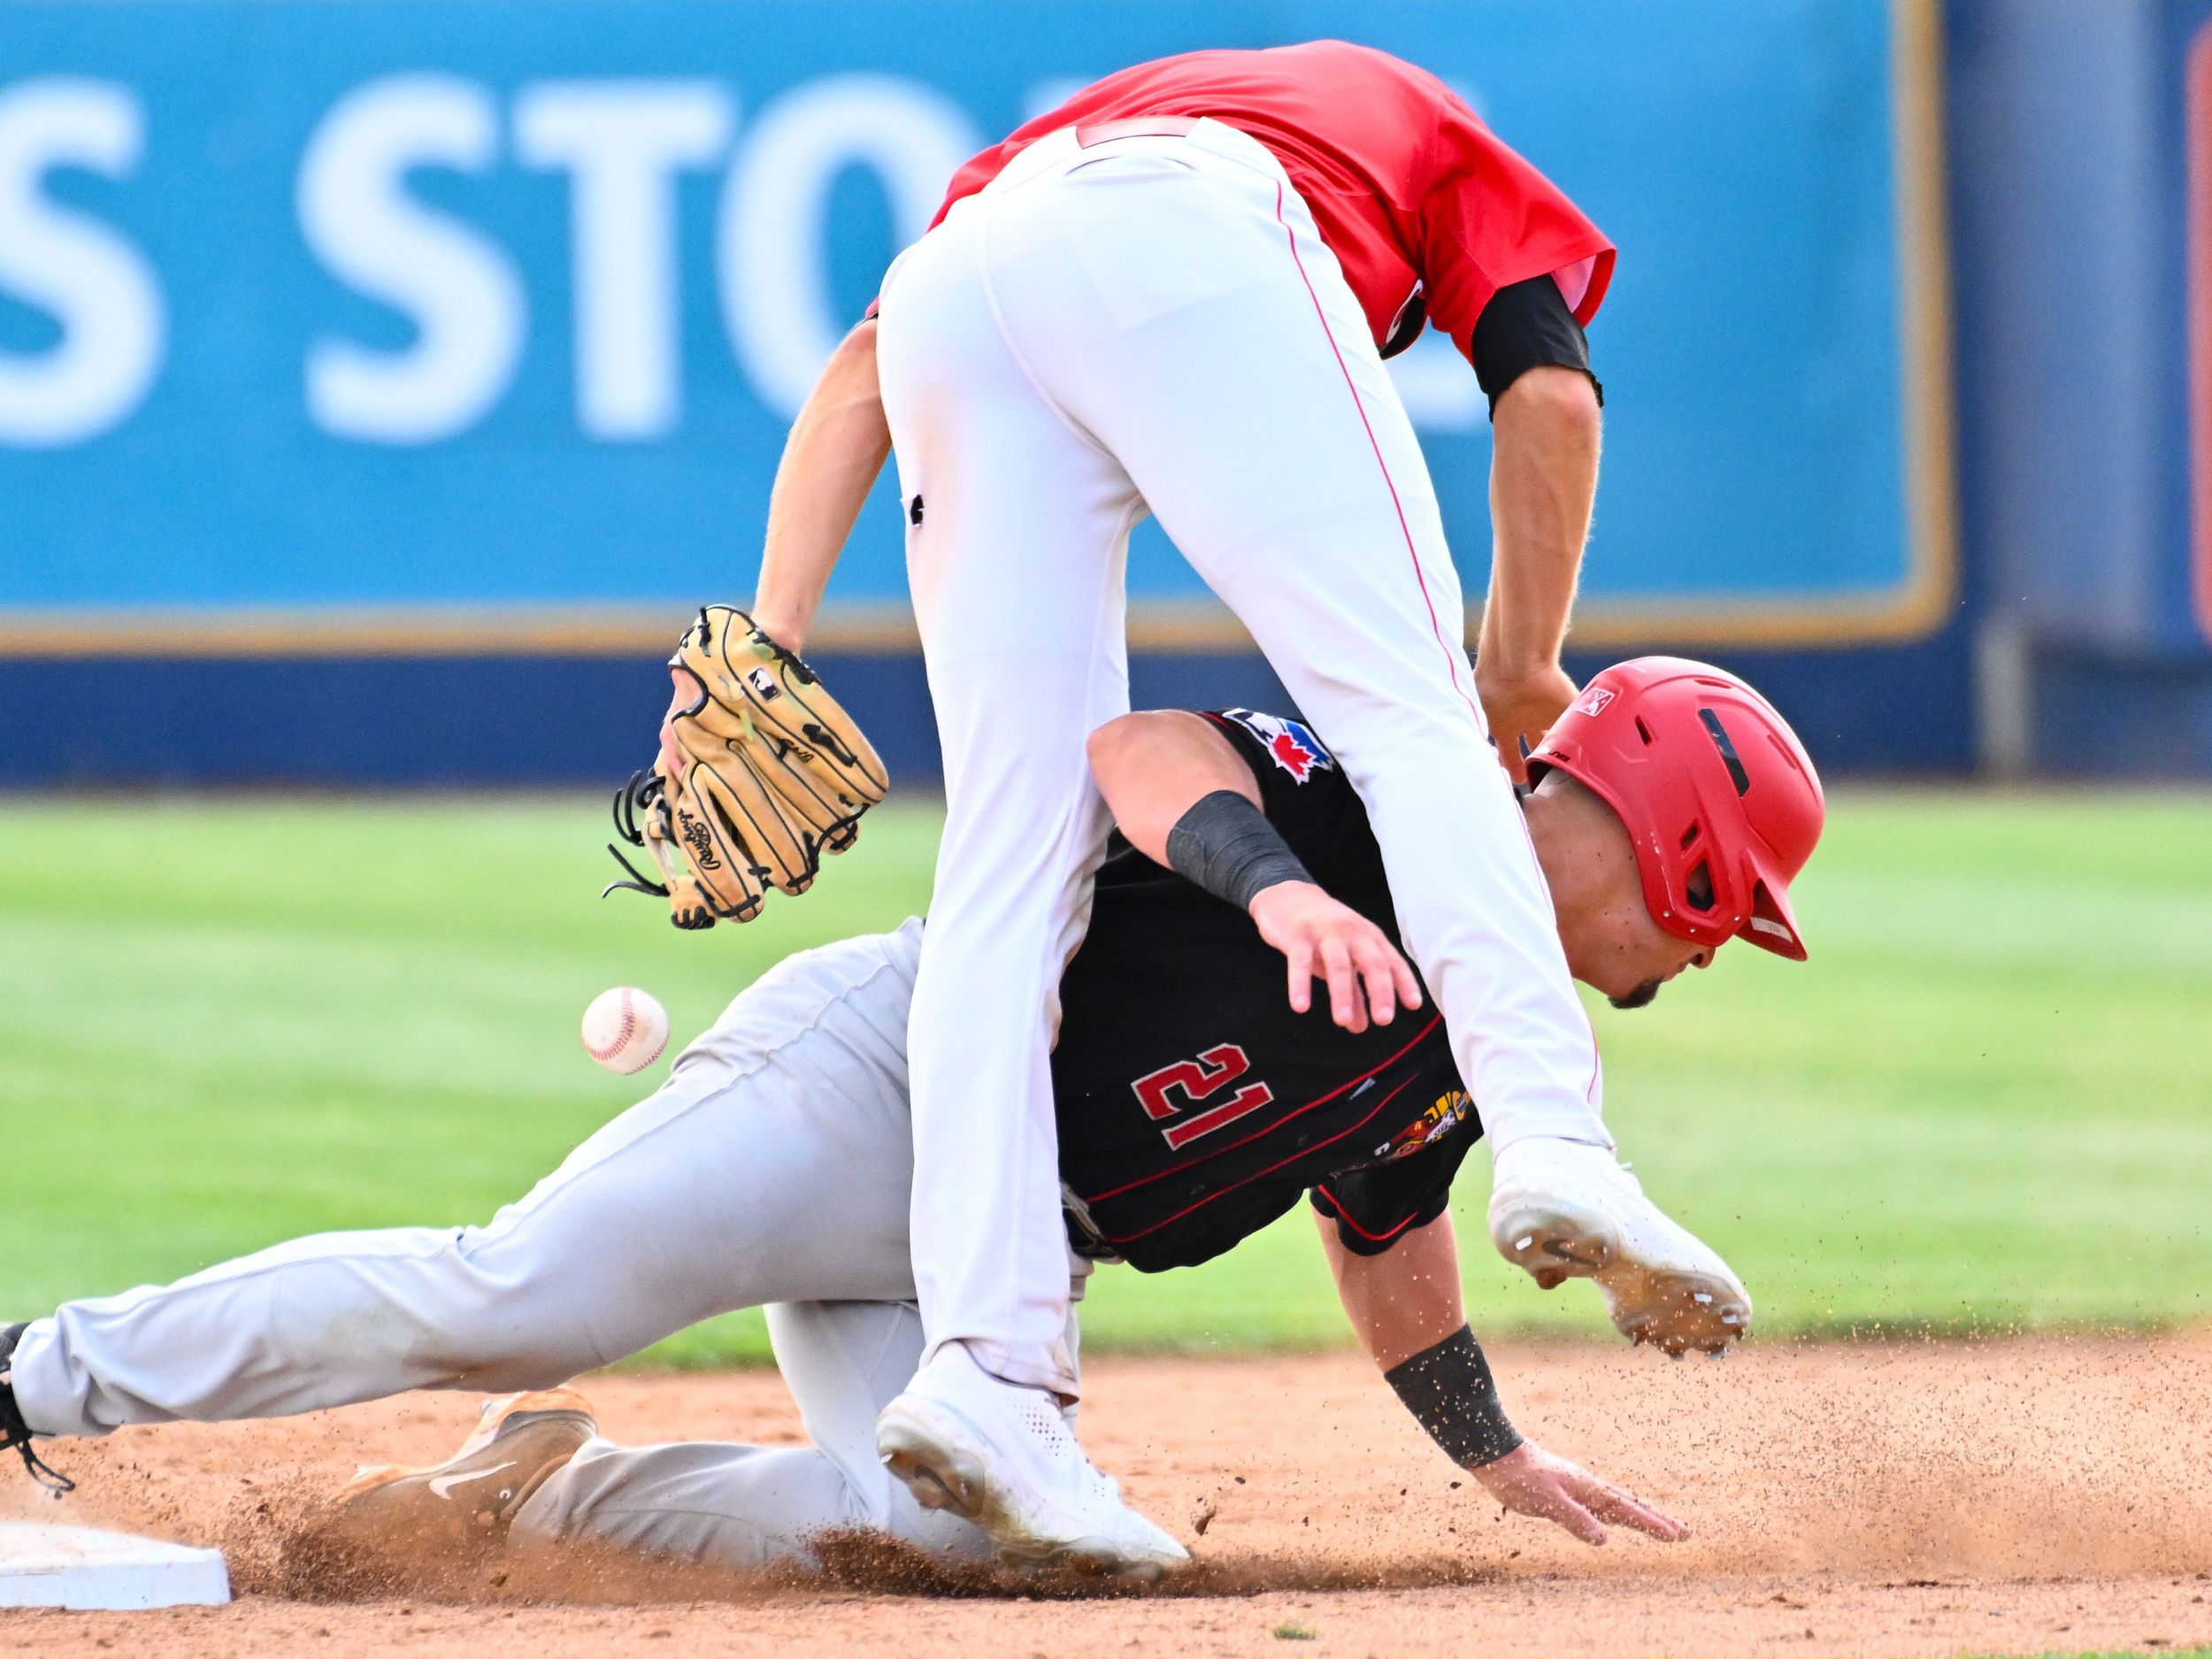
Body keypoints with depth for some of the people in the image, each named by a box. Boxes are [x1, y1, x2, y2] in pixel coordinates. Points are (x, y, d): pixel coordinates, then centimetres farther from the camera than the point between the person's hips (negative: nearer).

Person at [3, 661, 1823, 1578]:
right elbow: (1141, 751, -24)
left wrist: (1500, 1456, 28)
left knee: (938, 1522, -20)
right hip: (880, 1078, -8)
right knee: (516, 1300, -22)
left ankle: (537, 1491, 0)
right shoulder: (1397, 800, -10)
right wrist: (1271, 882, -41)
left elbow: (1391, 1240, 31)